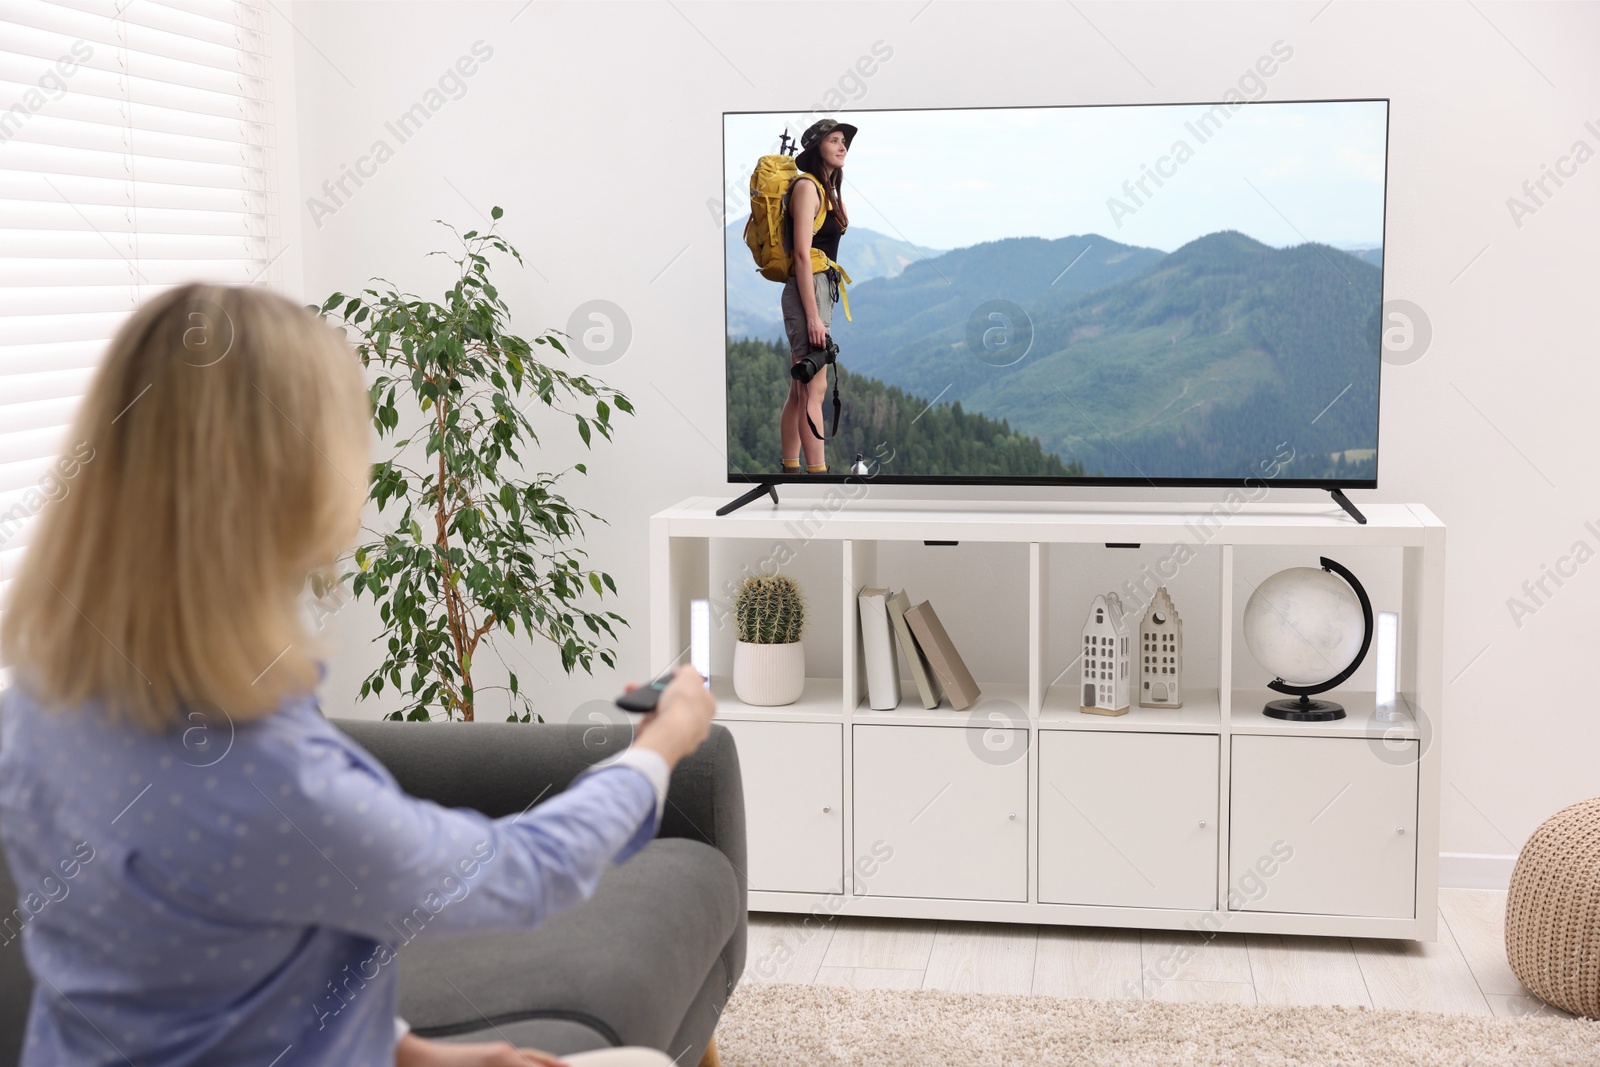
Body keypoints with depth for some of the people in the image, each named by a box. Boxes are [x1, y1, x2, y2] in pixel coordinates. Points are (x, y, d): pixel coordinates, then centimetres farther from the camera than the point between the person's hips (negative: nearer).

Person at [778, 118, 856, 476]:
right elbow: (802, 254, -17)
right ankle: (817, 471, -12)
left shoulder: (826, 189, 20)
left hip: (821, 290, 10)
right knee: (815, 390, -11)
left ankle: (790, 470, 14)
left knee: (799, 390, 10)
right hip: (808, 290, -10)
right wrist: (812, 315, -20)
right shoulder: (807, 186, -9)